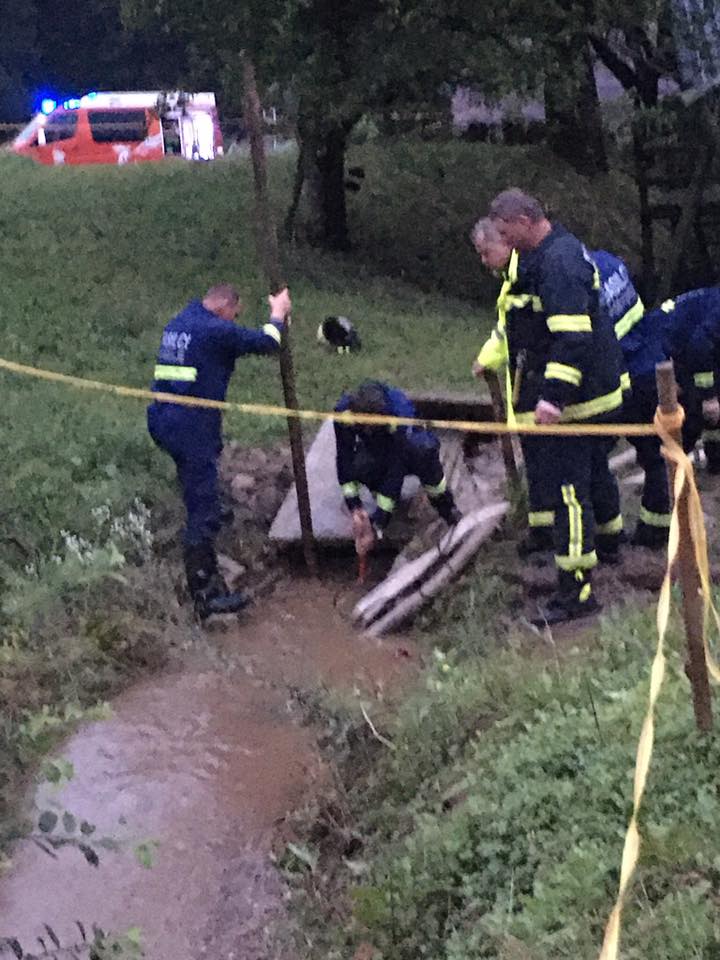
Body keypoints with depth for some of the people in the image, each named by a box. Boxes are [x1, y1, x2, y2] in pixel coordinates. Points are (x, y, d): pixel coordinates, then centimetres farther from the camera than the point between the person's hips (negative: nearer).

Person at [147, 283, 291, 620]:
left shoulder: (177, 323, 15)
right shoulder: (215, 331, -12)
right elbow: (266, 342, -6)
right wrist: (278, 313, 13)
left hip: (161, 421, 10)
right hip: (192, 429, -10)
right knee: (204, 508, -7)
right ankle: (205, 594, -6)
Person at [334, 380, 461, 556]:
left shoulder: (400, 413, -39)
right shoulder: (344, 411, -30)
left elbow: (396, 471, -40)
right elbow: (344, 460, -24)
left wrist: (377, 525, -42)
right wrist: (354, 507, -34)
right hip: (375, 451, 3)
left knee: (424, 450, -39)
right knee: (360, 465, -34)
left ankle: (445, 505, -17)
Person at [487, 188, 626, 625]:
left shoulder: (556, 263, -23)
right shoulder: (566, 247, 11)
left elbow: (573, 337, -31)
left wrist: (554, 396, -35)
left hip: (580, 396, -11)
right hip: (603, 389, 11)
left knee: (569, 488, -8)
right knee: (593, 469, 28)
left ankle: (577, 590, -4)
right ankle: (611, 530, 49)